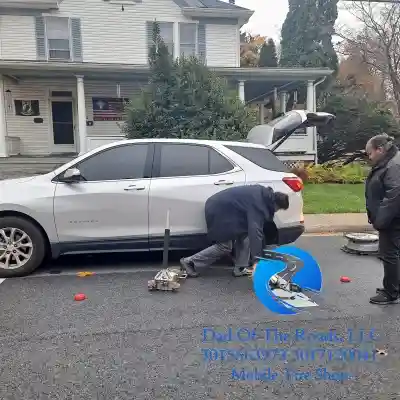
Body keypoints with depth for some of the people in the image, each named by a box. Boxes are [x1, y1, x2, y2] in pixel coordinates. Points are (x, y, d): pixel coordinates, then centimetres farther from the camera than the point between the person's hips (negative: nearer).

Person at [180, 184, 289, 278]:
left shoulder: (263, 193, 4)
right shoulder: (258, 204, -24)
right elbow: (255, 231, -31)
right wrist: (257, 259, -30)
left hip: (220, 206, 10)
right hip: (217, 211, -10)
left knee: (244, 234, 6)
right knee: (225, 247, -2)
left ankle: (240, 268, 9)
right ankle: (189, 262, 2)